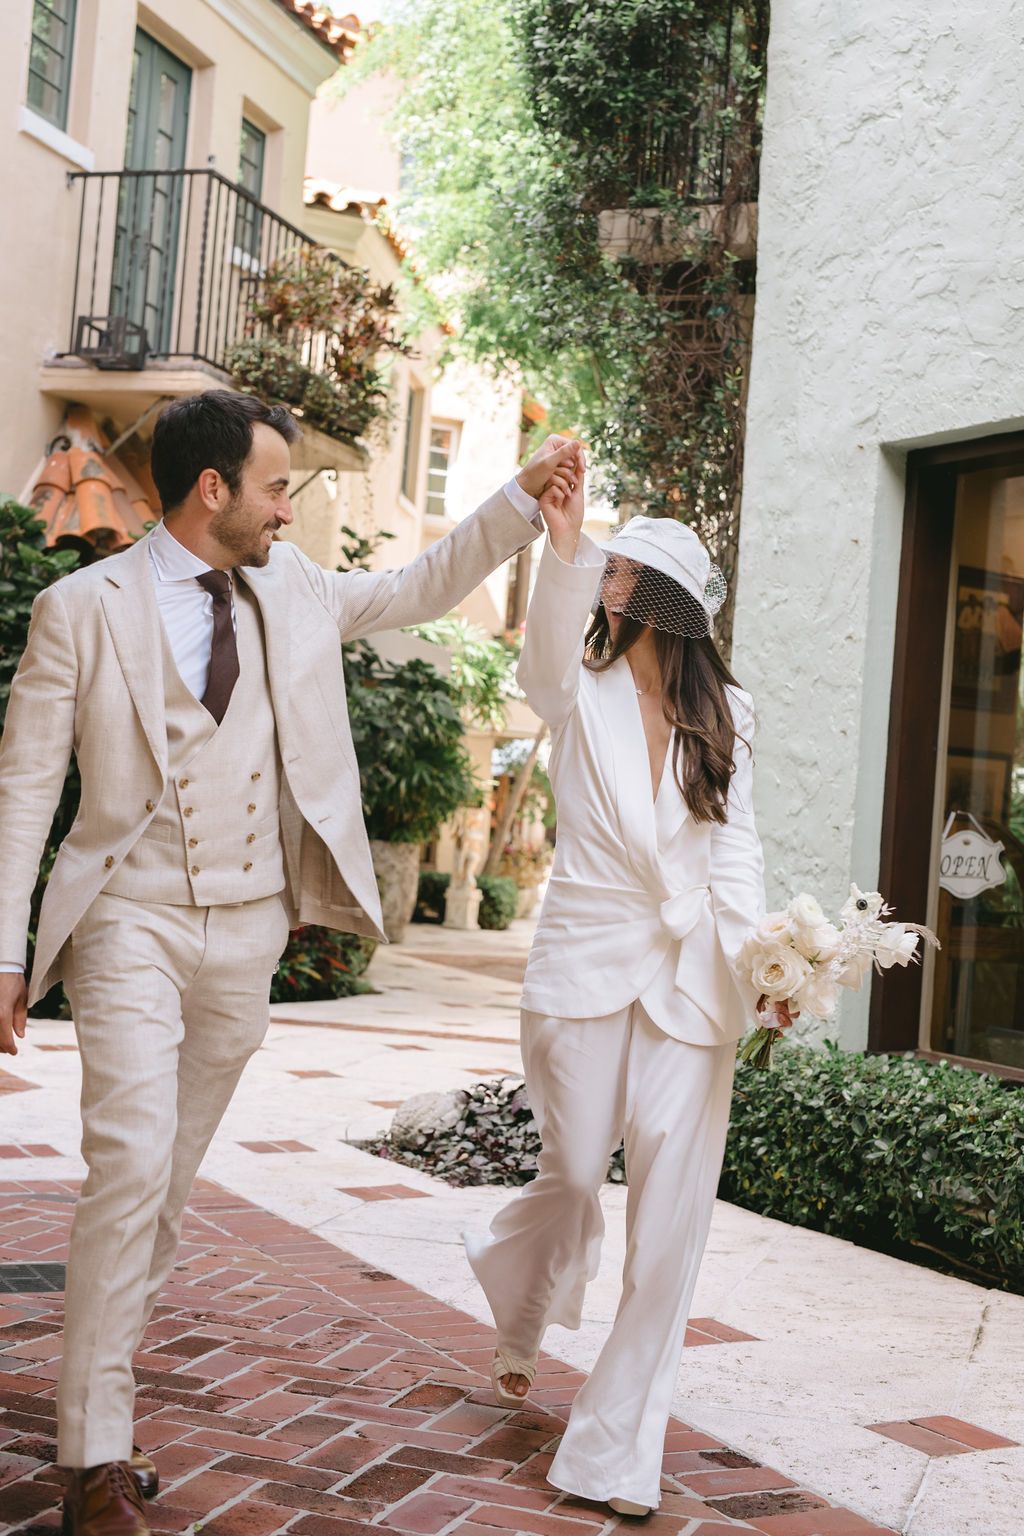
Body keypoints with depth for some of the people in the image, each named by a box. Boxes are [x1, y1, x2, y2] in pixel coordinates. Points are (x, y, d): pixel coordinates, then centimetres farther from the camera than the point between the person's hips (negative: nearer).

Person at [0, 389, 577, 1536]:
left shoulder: (292, 590, 9)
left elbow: (418, 590, 23)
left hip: (247, 929, 5)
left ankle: (98, 1398, 24)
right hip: (132, 924, -5)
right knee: (129, 1164, -16)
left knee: (169, 1182, 10)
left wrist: (522, 494, 14)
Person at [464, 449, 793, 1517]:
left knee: (671, 1210, -2)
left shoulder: (722, 714, 10)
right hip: (587, 962, -2)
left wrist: (757, 951, -9)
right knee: (573, 1178, 3)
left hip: (690, 975, 2)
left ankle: (616, 1455, 10)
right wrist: (561, 549, -36)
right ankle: (519, 1314, 40)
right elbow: (546, 654, -20)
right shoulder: (579, 690, 3)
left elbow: (734, 843, 7)